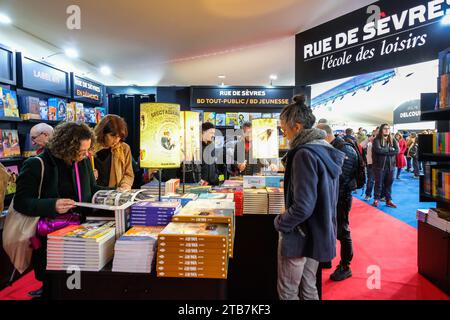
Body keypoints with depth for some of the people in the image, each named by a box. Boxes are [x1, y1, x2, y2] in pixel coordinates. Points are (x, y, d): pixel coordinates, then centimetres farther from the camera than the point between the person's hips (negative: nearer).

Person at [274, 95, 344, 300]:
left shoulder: (305, 154, -23)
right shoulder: (327, 150, 6)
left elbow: (302, 206, -27)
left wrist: (279, 222, -11)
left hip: (300, 234, -9)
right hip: (320, 232, 9)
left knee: (287, 291, 9)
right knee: (309, 287, 21)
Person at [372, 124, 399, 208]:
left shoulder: (393, 140, 9)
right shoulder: (377, 140, -3)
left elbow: (397, 151, -4)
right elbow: (378, 150, -19)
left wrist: (384, 151, -13)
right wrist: (390, 149, -10)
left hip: (390, 165, 4)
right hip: (379, 165, -4)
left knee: (389, 183, 10)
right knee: (378, 183, 3)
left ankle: (389, 200, 18)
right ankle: (376, 199, 16)